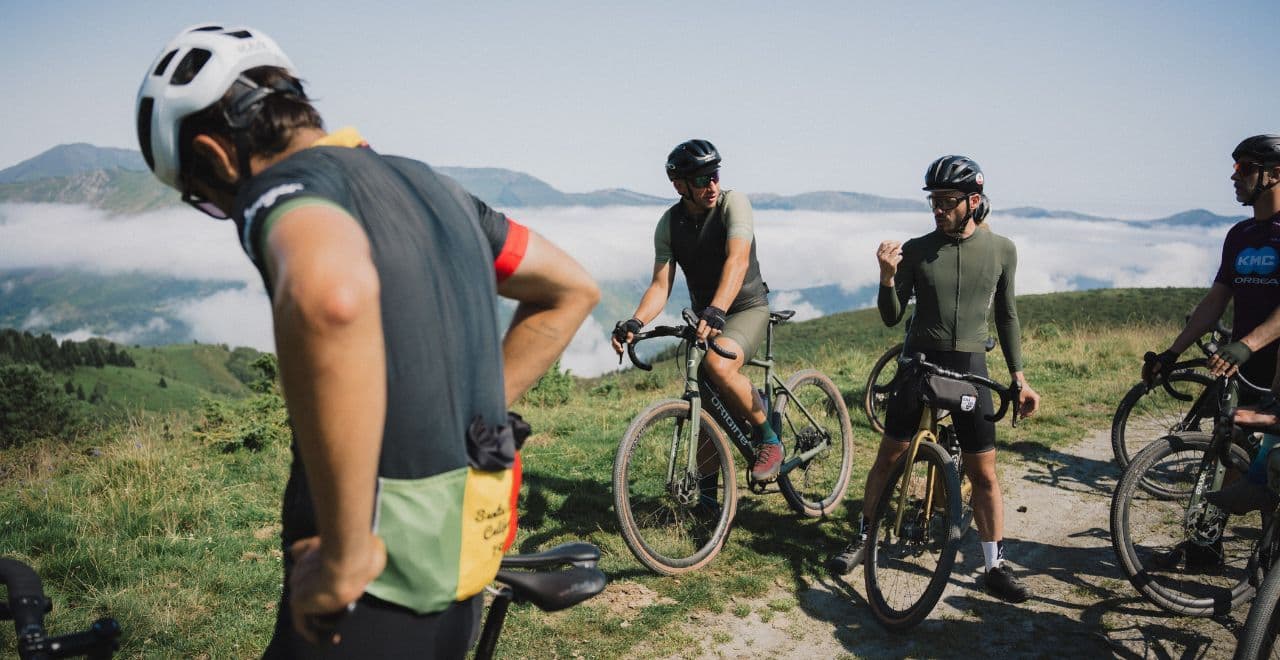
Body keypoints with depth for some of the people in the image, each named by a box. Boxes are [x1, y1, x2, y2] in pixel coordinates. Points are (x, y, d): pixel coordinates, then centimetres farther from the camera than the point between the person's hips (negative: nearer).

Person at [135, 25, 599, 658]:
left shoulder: (285, 184, -13)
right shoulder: (430, 184, 10)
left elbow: (329, 295, -38)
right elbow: (572, 289, 20)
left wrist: (345, 553, -28)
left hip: (377, 590, -8)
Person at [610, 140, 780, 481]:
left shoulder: (733, 202, -17)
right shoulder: (670, 223, -5)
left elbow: (737, 260, -32)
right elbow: (660, 285, -8)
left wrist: (716, 311, -48)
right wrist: (634, 322, -28)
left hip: (747, 309, -5)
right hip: (704, 318, 5)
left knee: (718, 365, -34)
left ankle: (769, 438, -12)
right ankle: (706, 495, 21)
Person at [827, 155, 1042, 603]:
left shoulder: (1002, 250, 1)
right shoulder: (916, 251, -4)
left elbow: (1006, 316, 9)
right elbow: (892, 318, -4)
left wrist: (1019, 379, 8)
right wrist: (887, 276, -22)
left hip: (970, 369, 0)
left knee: (984, 474, 1)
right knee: (888, 457, 6)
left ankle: (995, 566, 15)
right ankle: (864, 540, 24)